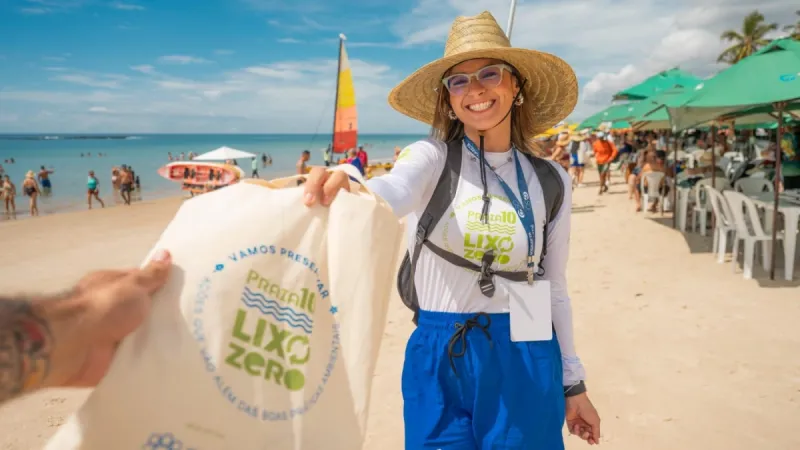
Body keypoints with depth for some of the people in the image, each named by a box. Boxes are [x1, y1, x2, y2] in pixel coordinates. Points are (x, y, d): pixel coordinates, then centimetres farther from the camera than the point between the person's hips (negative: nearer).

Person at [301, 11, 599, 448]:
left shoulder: (551, 181, 0)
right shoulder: (432, 157, -9)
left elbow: (554, 288, 7)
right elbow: (392, 192, -33)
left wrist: (573, 383, 11)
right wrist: (343, 191, -56)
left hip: (526, 362, 2)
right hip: (441, 361, -2)